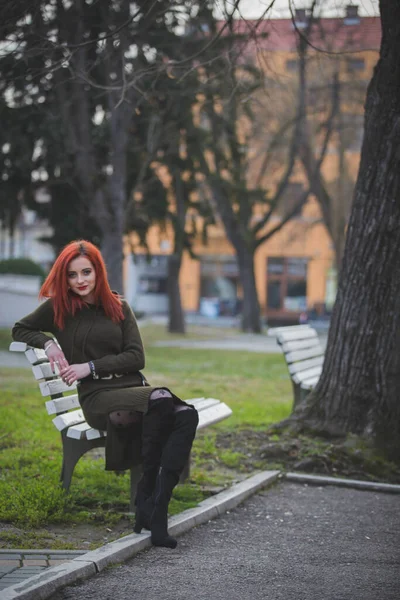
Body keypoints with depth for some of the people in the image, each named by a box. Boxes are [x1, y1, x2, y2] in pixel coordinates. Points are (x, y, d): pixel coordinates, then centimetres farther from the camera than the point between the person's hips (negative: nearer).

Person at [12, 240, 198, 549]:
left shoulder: (119, 307, 15)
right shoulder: (58, 308, 9)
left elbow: (136, 357, 7)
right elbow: (19, 330, 22)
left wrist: (90, 367, -6)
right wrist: (48, 342, 1)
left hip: (135, 389, 4)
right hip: (98, 397, -4)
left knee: (186, 414, -29)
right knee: (161, 399, -35)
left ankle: (155, 506, -33)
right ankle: (147, 498, -31)